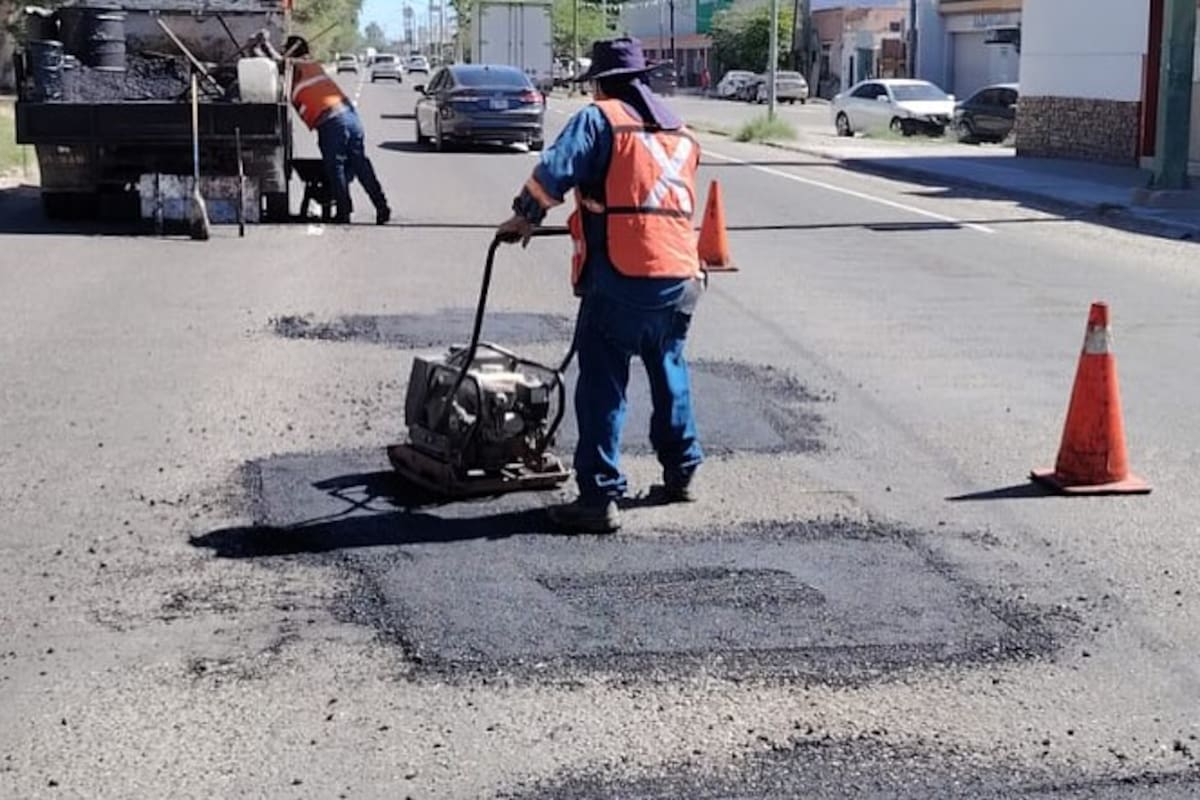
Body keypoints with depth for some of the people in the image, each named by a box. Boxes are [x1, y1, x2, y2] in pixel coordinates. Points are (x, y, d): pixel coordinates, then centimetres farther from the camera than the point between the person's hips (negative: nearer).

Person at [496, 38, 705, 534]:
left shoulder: (599, 119, -3)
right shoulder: (680, 132, 18)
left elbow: (552, 173, -13)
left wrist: (524, 217, 4)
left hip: (619, 277, -6)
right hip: (679, 275, 7)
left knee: (603, 388, -2)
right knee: (670, 374, 23)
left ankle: (599, 497, -3)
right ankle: (681, 472, 33)